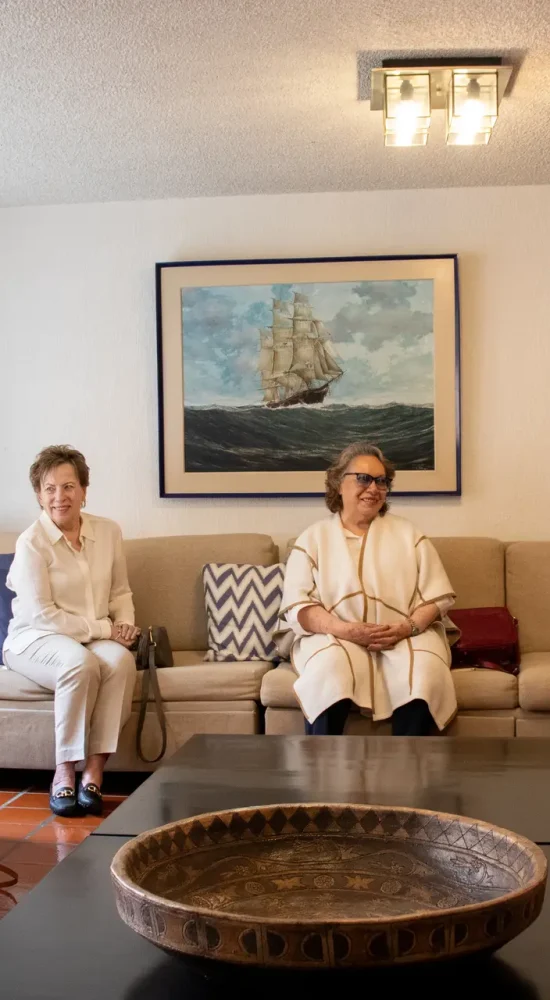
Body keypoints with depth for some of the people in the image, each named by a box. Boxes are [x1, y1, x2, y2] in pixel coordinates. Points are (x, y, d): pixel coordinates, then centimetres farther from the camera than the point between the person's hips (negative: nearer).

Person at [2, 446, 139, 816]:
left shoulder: (108, 531, 4)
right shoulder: (31, 542, -10)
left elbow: (121, 592, 15)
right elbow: (41, 615, -14)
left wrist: (125, 623, -7)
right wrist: (104, 627, -17)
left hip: (99, 639, 4)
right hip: (36, 639, -3)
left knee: (121, 660, -31)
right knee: (80, 662, -36)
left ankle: (94, 772, -25)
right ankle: (64, 773, -22)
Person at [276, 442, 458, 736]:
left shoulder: (407, 534, 15)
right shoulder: (313, 538, 10)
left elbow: (438, 596, 7)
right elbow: (297, 606, 0)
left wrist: (407, 627, -14)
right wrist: (346, 630, -17)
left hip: (405, 638, 2)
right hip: (333, 637, -1)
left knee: (426, 671, -31)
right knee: (330, 669, -35)